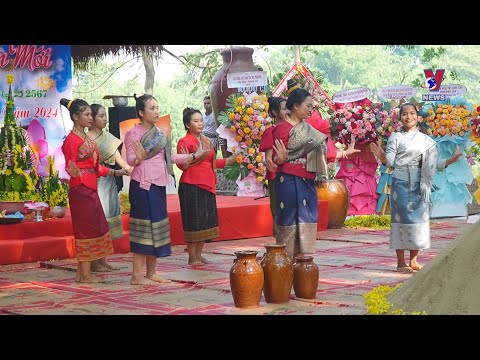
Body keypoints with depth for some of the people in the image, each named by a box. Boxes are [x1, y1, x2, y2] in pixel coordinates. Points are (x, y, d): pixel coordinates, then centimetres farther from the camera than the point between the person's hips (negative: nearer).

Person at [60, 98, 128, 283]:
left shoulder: (87, 139, 15)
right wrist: (73, 172, -37)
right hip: (80, 189, -9)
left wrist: (116, 172, 18)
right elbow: (70, 169, -16)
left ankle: (82, 272, 16)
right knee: (86, 229, -5)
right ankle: (85, 274, 1)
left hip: (90, 189, 9)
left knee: (92, 228, 10)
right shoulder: (72, 140, -12)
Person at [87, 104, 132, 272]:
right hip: (94, 182, -7)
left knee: (106, 220, 9)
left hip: (109, 182, 7)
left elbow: (116, 155, 0)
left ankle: (102, 260, 16)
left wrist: (127, 167, -18)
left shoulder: (107, 137, 12)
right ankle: (94, 261, 0)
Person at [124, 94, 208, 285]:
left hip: (159, 185, 8)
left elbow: (169, 157, 21)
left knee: (156, 227, 9)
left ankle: (151, 272, 16)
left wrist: (194, 156, 20)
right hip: (143, 185, -8)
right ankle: (137, 275, -4)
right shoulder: (133, 134, -7)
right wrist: (139, 158, -37)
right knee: (143, 228, -8)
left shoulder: (160, 133, 16)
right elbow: (130, 160, -15)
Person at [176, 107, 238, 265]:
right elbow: (181, 165, -12)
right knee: (193, 221, -5)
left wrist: (232, 159, 20)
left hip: (207, 185, 8)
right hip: (191, 186, -8)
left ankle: (199, 255, 18)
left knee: (206, 220, 9)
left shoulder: (207, 141, 16)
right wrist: (185, 160, -32)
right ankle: (192, 257, 3)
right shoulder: (184, 142, -7)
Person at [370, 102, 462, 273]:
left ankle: (413, 260, 13)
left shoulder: (425, 140, 10)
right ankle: (401, 262, 1)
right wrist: (381, 156, -27)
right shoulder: (395, 137, 1)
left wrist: (452, 159, -6)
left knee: (418, 217, 3)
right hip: (401, 182, -3)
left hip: (419, 184, 4)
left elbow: (434, 163, 7)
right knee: (402, 218, -4)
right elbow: (390, 161, -6)